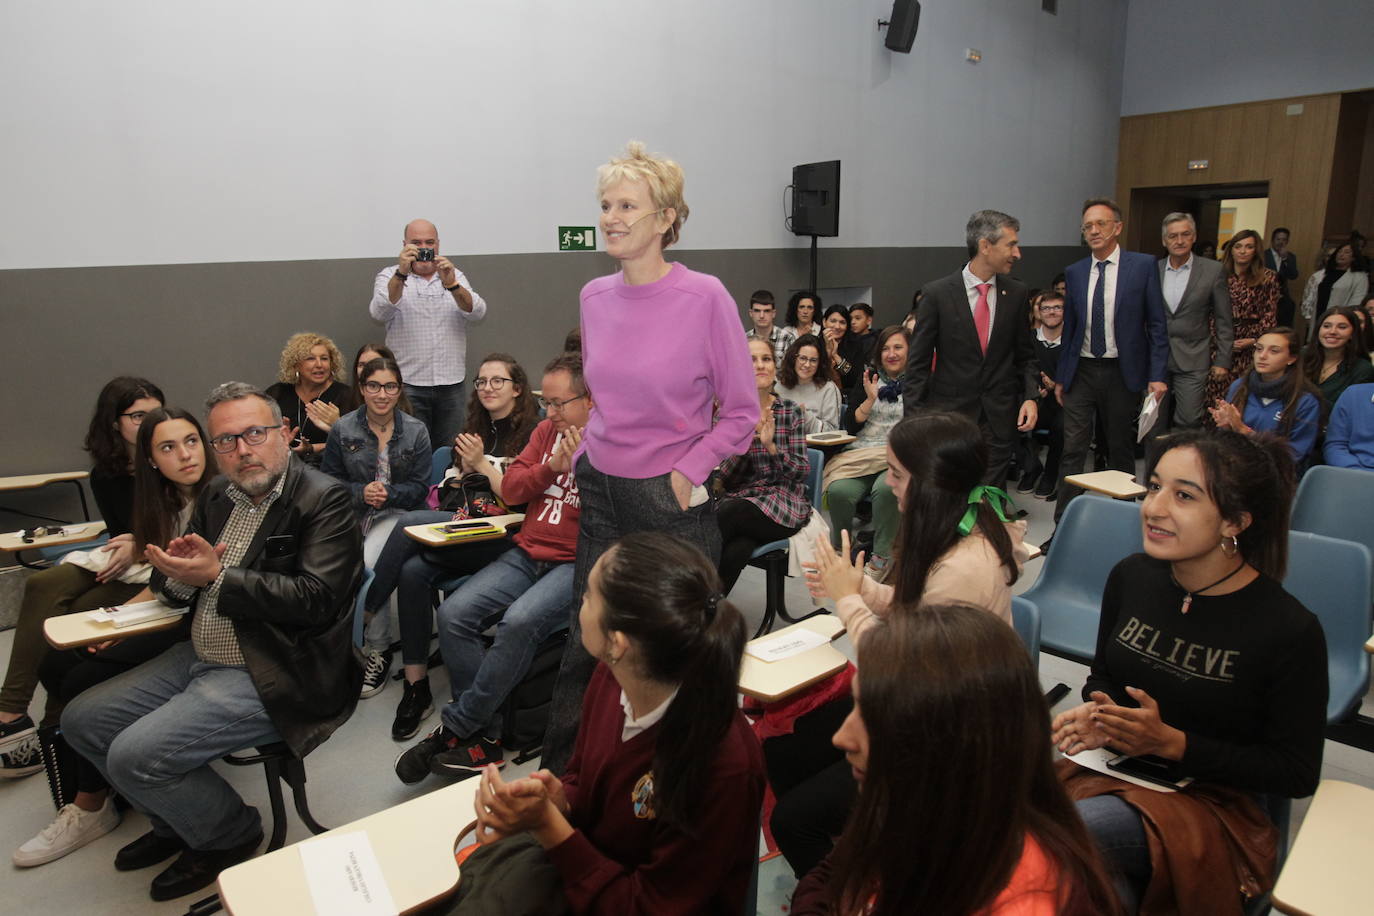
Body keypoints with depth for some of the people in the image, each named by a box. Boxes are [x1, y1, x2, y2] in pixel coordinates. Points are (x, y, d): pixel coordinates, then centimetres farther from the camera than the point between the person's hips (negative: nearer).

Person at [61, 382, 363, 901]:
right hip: (200, 658, 9)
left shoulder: (323, 499, -15)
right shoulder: (217, 496, 9)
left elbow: (317, 599, -25)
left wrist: (216, 576, -22)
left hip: (271, 677, -9)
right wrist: (179, 574, -12)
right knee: (81, 721, 12)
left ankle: (230, 836, 12)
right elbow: (173, 587, 13)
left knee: (134, 756, -16)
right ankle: (178, 823, 29)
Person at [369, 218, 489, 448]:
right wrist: (402, 274, -26)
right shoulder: (390, 276, 7)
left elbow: (477, 312, -4)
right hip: (408, 384, -2)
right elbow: (379, 312, -13)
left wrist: (451, 285, -21)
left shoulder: (454, 276, 14)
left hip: (451, 384, 2)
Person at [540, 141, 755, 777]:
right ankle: (557, 779, 31)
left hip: (673, 506, -4)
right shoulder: (594, 297, 5)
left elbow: (742, 412, -6)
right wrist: (584, 458, 10)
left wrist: (688, 472, -13)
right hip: (600, 497, 5)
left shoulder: (705, 297, -11)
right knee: (584, 646, 12)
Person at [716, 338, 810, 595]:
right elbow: (725, 477, 0)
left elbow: (802, 472, 0)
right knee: (735, 551, -35)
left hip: (782, 500, -1)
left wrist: (771, 446, -17)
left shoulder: (790, 412, 5)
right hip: (738, 497, 1)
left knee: (729, 514, -33)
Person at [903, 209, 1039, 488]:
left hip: (999, 420, 3)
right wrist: (914, 420, -8)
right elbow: (918, 363, -3)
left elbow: (1025, 356, 15)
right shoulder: (938, 293, -5)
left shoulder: (1016, 294, 6)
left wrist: (1031, 396, -2)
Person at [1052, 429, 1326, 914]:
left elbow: (1297, 774, -7)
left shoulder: (1291, 630, -14)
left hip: (1209, 800, -4)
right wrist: (1095, 714, -7)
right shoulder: (1131, 576, -1)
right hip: (1110, 768, 4)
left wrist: (1171, 743, -17)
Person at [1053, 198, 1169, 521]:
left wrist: (1157, 375, -10)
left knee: (1121, 449, 11)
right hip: (1081, 371, 2)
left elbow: (1156, 325, -3)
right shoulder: (1074, 272, 6)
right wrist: (1061, 377, 10)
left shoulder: (1143, 266, -2)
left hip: (1123, 372, -2)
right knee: (1073, 450, -2)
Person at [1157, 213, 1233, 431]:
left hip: (1192, 361, -2)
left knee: (1188, 421, -7)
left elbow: (1223, 321, 1)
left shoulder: (1213, 271, -2)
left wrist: (1222, 361, -2)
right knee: (1154, 422, 8)